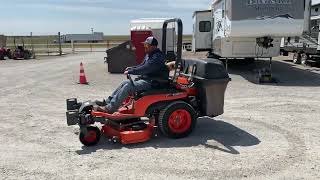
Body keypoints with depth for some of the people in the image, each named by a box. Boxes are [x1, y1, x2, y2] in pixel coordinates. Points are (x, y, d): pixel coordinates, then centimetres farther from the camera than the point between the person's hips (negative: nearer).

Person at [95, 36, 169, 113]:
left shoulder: (158, 57, -19)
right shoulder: (149, 55, 15)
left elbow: (145, 68, -27)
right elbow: (142, 65, 24)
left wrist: (130, 72, -21)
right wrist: (131, 68, 6)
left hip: (151, 82, -10)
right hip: (145, 78, 11)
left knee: (128, 86, -23)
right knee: (125, 83, 4)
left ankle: (110, 108, -22)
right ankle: (107, 101, 7)